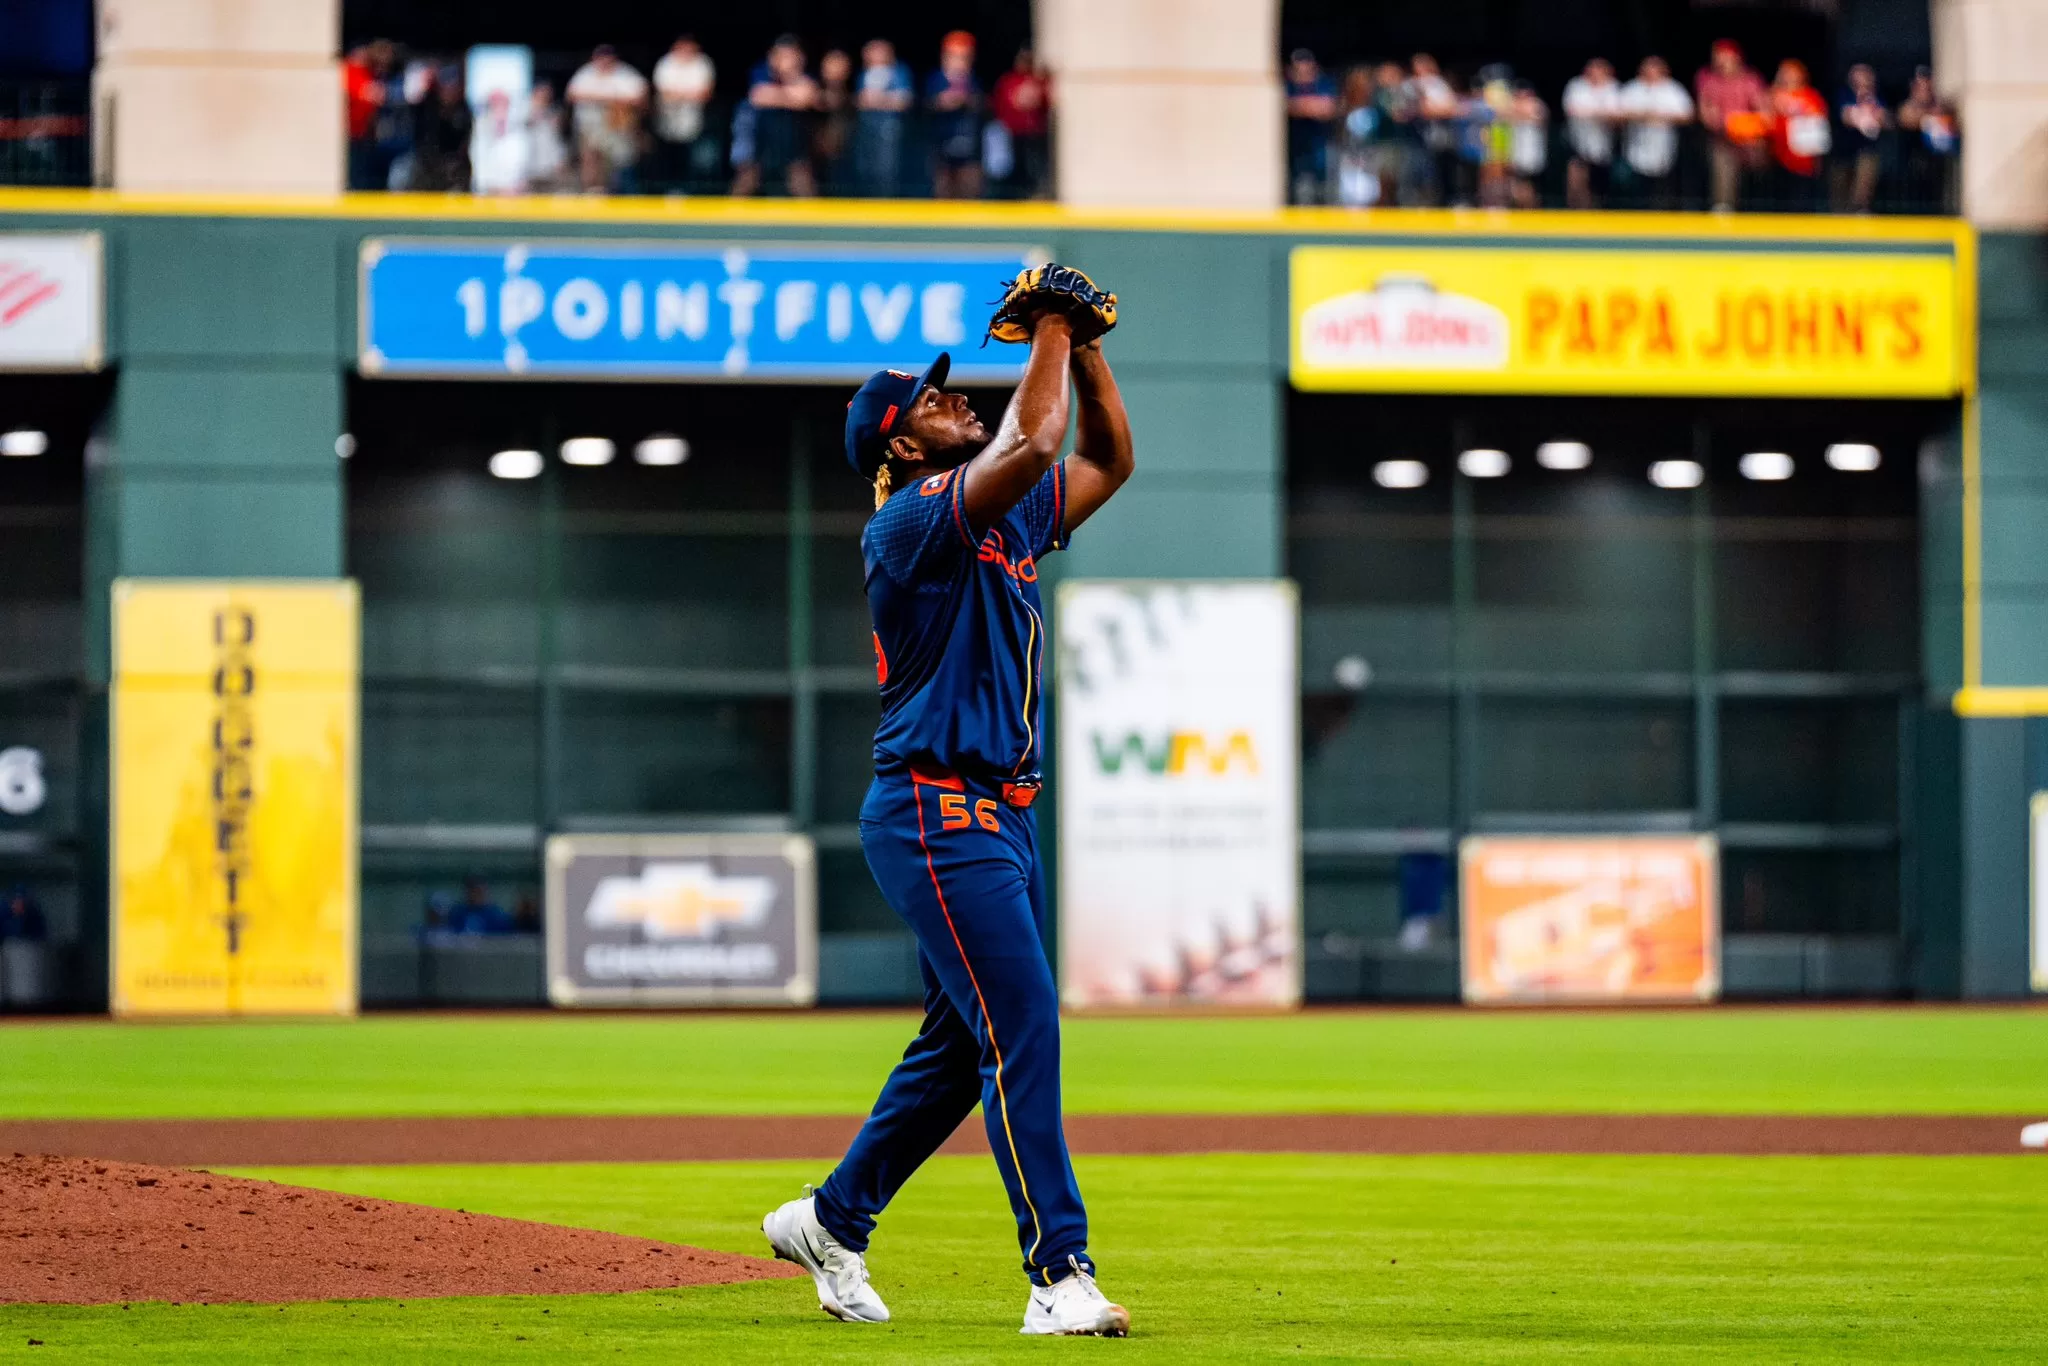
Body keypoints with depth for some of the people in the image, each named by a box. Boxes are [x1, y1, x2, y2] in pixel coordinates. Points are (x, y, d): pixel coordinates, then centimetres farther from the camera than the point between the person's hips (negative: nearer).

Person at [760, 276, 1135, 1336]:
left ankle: (832, 1221, 28)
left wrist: (1086, 348, 12)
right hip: (934, 815, -10)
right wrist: (1048, 333, -11)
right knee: (1022, 1030, -15)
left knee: (964, 1043, 15)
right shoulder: (911, 521, -11)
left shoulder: (1010, 519, 16)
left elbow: (1106, 459, 24)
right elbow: (1030, 442, -24)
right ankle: (1060, 1275, -16)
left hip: (999, 815, 10)